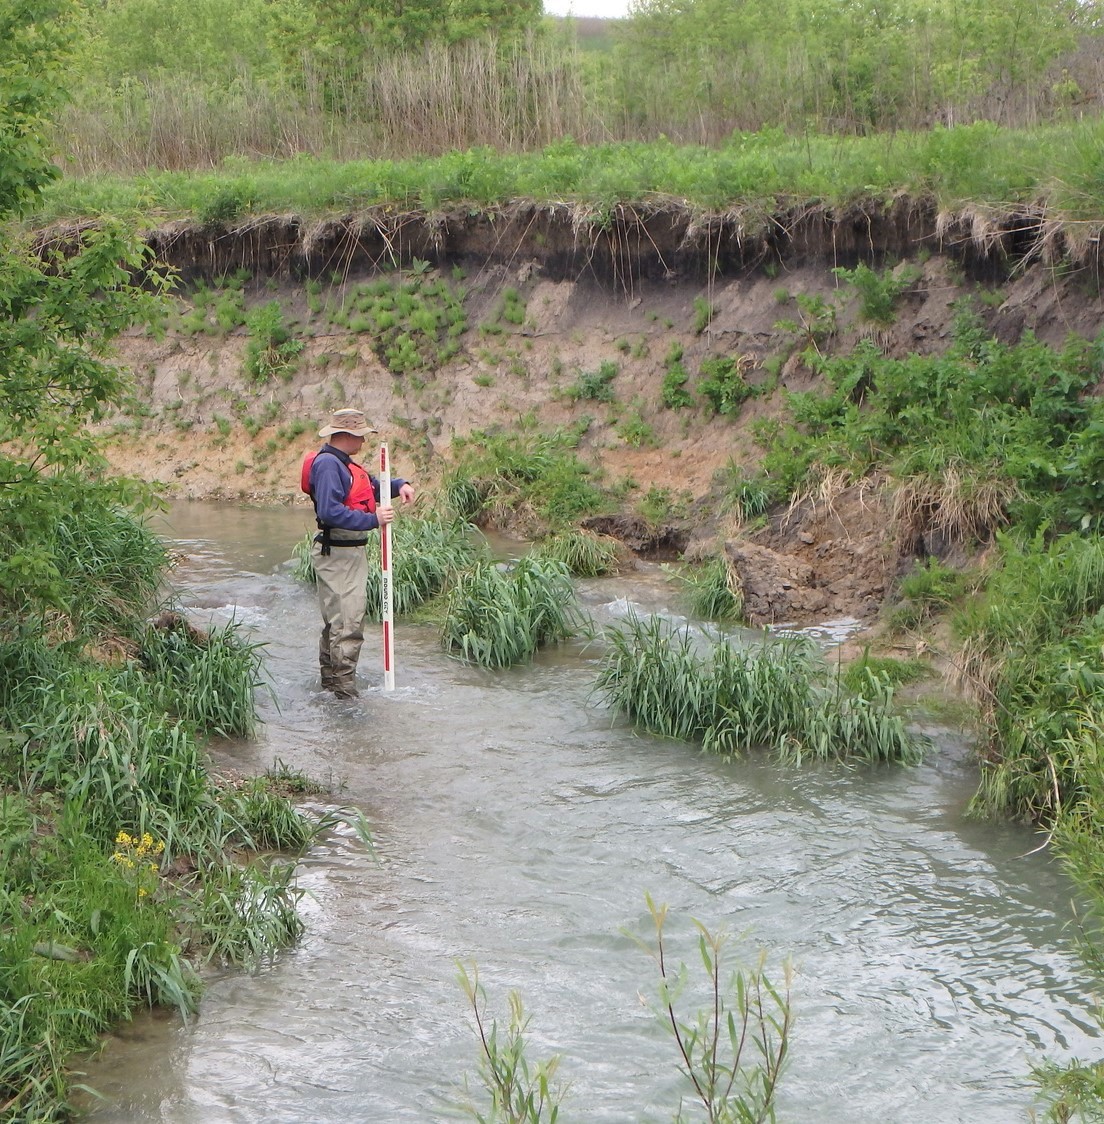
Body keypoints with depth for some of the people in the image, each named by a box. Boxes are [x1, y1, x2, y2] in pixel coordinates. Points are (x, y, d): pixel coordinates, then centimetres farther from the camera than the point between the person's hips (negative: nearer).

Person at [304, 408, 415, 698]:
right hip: (337, 553, -11)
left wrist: (399, 485, 9)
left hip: (352, 552, 11)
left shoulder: (343, 464, 17)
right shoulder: (328, 464, -17)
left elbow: (373, 486, 29)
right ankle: (344, 686, -11)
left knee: (336, 618, 19)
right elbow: (330, 512, -28)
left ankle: (329, 679, 29)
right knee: (347, 622, -12)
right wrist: (373, 519, -27)